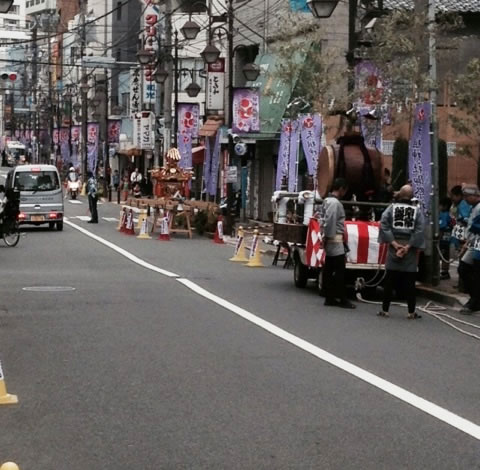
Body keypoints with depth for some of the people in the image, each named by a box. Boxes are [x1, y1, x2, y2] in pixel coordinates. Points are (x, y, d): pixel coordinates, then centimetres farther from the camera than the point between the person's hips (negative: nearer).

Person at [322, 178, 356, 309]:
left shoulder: (328, 200, 15)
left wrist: (326, 238, 15)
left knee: (329, 270, 10)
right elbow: (330, 222, -21)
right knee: (340, 270, -6)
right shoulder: (335, 203, -16)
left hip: (330, 239, 10)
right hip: (335, 239, -10)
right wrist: (327, 238, -15)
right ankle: (342, 299, -3)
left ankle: (330, 298, 13)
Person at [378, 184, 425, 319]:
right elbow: (419, 230, -11)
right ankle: (411, 312, 6)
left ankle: (385, 310, 8)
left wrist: (394, 243, -11)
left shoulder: (392, 207, 1)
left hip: (393, 247, 0)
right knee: (409, 282, 4)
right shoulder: (417, 210, 0)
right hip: (410, 251, 0)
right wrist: (408, 246, -12)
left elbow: (384, 225, -11)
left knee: (389, 281, 6)